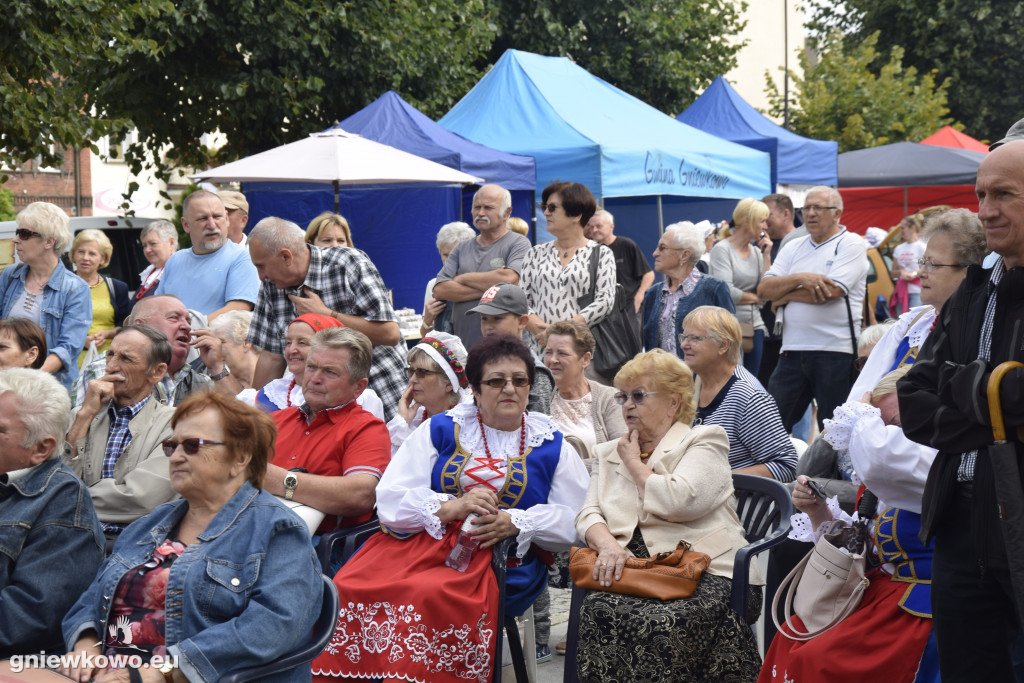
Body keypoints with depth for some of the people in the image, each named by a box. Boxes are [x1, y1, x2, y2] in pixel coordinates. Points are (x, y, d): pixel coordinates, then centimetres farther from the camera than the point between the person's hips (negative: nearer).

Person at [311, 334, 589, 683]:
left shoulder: (551, 445, 15)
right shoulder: (442, 429, 16)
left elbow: (576, 521, 5)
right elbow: (389, 500, 6)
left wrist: (516, 522, -10)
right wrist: (450, 508, -10)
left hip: (502, 561, -2)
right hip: (419, 543, 2)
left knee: (432, 595, -36)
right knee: (348, 587, -28)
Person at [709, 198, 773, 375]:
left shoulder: (757, 252, 13)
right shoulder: (722, 249, -7)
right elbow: (726, 292, -18)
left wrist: (766, 255, 1)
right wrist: (755, 298, -3)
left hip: (754, 326, 7)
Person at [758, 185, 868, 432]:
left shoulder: (851, 244, 0)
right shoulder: (794, 247, 16)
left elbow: (831, 291, -15)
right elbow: (763, 289, 6)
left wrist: (784, 296, -2)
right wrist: (799, 278, -11)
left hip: (835, 352, -5)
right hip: (792, 350, 5)